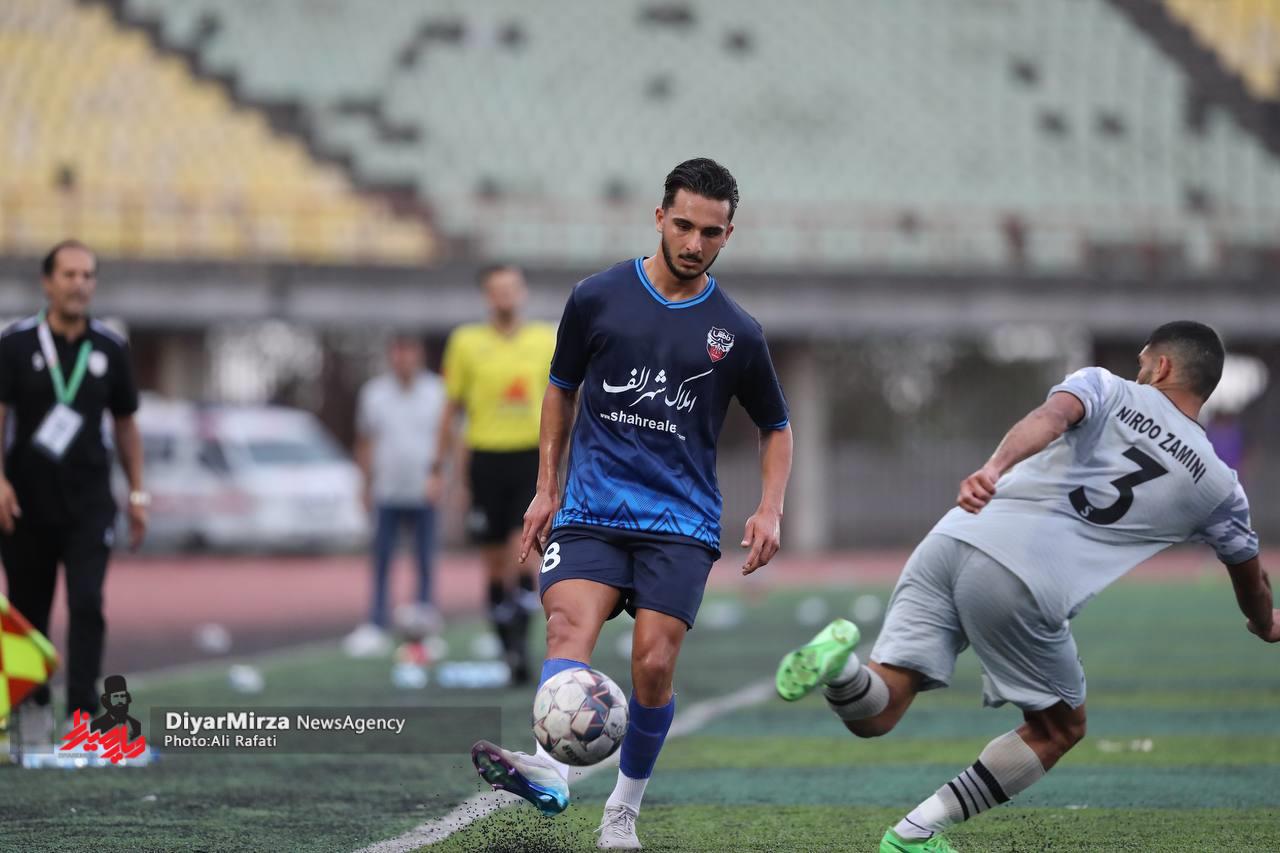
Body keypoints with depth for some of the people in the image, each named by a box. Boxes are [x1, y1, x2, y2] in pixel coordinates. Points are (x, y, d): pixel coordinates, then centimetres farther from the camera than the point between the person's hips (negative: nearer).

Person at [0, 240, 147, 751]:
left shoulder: (110, 349, 7)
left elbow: (125, 424, 15)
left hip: (90, 502, 1)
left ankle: (82, 718, -16)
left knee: (87, 605, -13)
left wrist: (137, 494, 11)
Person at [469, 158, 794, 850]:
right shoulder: (597, 298, 4)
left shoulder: (736, 334, 4)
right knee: (570, 625, -25)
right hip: (591, 509, 0)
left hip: (681, 522, 0)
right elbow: (562, 389, 18)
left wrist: (770, 510, 2)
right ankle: (550, 772, -46)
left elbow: (776, 427, 17)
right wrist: (546, 488, 14)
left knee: (654, 664, -13)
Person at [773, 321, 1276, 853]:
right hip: (1023, 584, -2)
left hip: (956, 536, 2)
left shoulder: (1106, 389, 18)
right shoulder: (1216, 485, 19)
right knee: (1059, 728, 22)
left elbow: (1050, 417, -7)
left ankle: (841, 663, -32)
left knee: (873, 715, 4)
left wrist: (995, 468, -25)